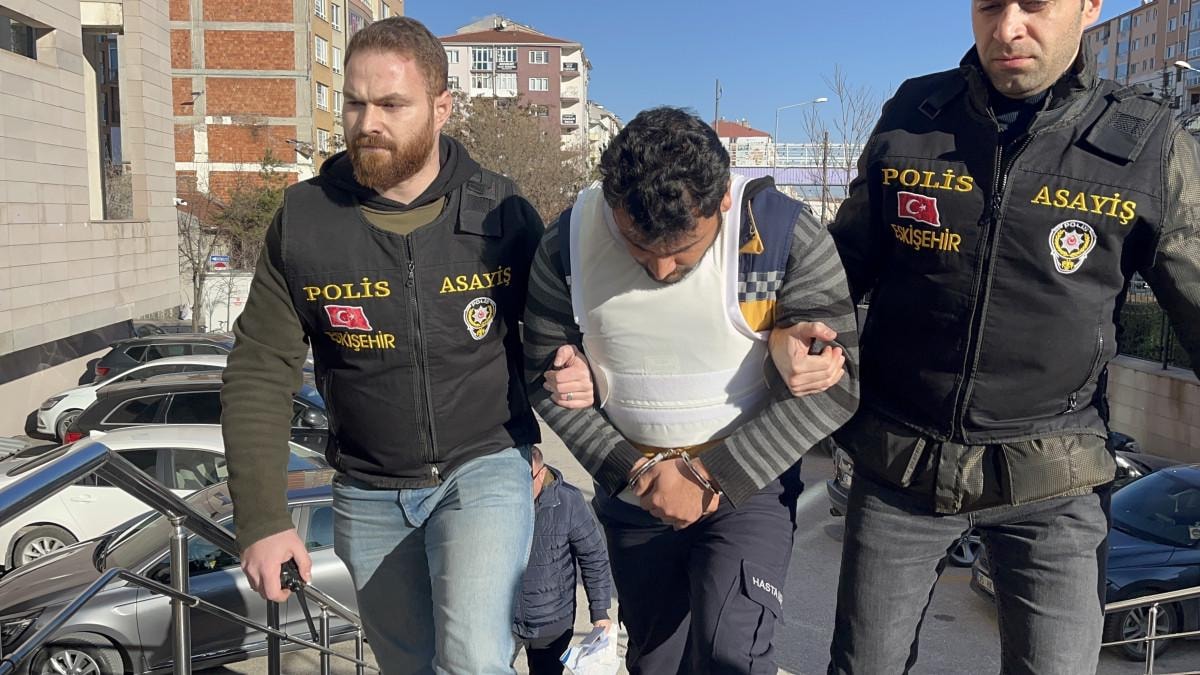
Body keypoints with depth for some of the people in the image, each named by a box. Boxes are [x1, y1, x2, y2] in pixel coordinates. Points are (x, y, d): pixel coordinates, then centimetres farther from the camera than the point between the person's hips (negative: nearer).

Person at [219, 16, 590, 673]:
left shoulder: (502, 211, -8)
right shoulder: (303, 219, -8)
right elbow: (259, 373, -6)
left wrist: (567, 375, -19)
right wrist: (262, 519, -11)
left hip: (483, 469, -2)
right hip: (367, 494, 2)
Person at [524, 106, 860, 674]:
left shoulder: (786, 235, -20)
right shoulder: (568, 243, -12)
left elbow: (835, 383, -17)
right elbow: (546, 378, -3)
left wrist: (713, 477, -20)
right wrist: (636, 470, -12)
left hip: (750, 482, -3)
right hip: (634, 495, 3)